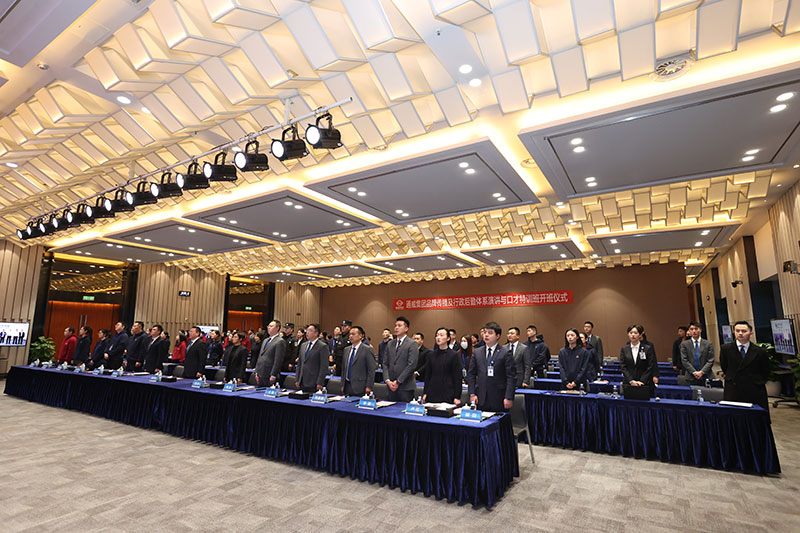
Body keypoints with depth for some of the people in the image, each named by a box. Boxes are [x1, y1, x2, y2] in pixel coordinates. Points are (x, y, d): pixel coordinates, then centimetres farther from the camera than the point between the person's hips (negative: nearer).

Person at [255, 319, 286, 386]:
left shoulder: (280, 342, -10)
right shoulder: (265, 341, 18)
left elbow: (278, 361, -15)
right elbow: (260, 357, 20)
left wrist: (273, 376, -18)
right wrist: (257, 372, 14)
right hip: (260, 375, 8)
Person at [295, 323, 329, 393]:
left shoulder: (322, 346, -8)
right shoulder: (303, 345, 14)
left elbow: (324, 367, -11)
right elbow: (299, 363, 17)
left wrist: (319, 383, -15)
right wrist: (297, 380, 11)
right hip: (302, 383, 6)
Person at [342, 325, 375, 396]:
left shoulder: (367, 350, -9)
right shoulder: (347, 349, 12)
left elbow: (371, 370, -11)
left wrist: (368, 387, -14)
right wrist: (343, 384, 14)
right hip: (347, 387, 6)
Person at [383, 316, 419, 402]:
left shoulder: (412, 344, -5)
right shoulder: (390, 345, 13)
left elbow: (411, 365, -12)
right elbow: (386, 364, 10)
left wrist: (398, 381, -12)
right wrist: (387, 380, -5)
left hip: (406, 387, -5)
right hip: (391, 386, 5)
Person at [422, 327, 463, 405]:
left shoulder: (454, 355, -3)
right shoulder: (431, 354, 9)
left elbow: (457, 377, -4)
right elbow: (427, 375, 12)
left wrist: (457, 397, -7)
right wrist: (425, 393, 7)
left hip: (448, 395, -3)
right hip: (432, 394, 4)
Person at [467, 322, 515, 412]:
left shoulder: (505, 353, -2)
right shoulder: (477, 352, 9)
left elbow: (511, 377, -5)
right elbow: (471, 374, 10)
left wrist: (509, 397, -11)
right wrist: (472, 394, 1)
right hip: (481, 399, 3)